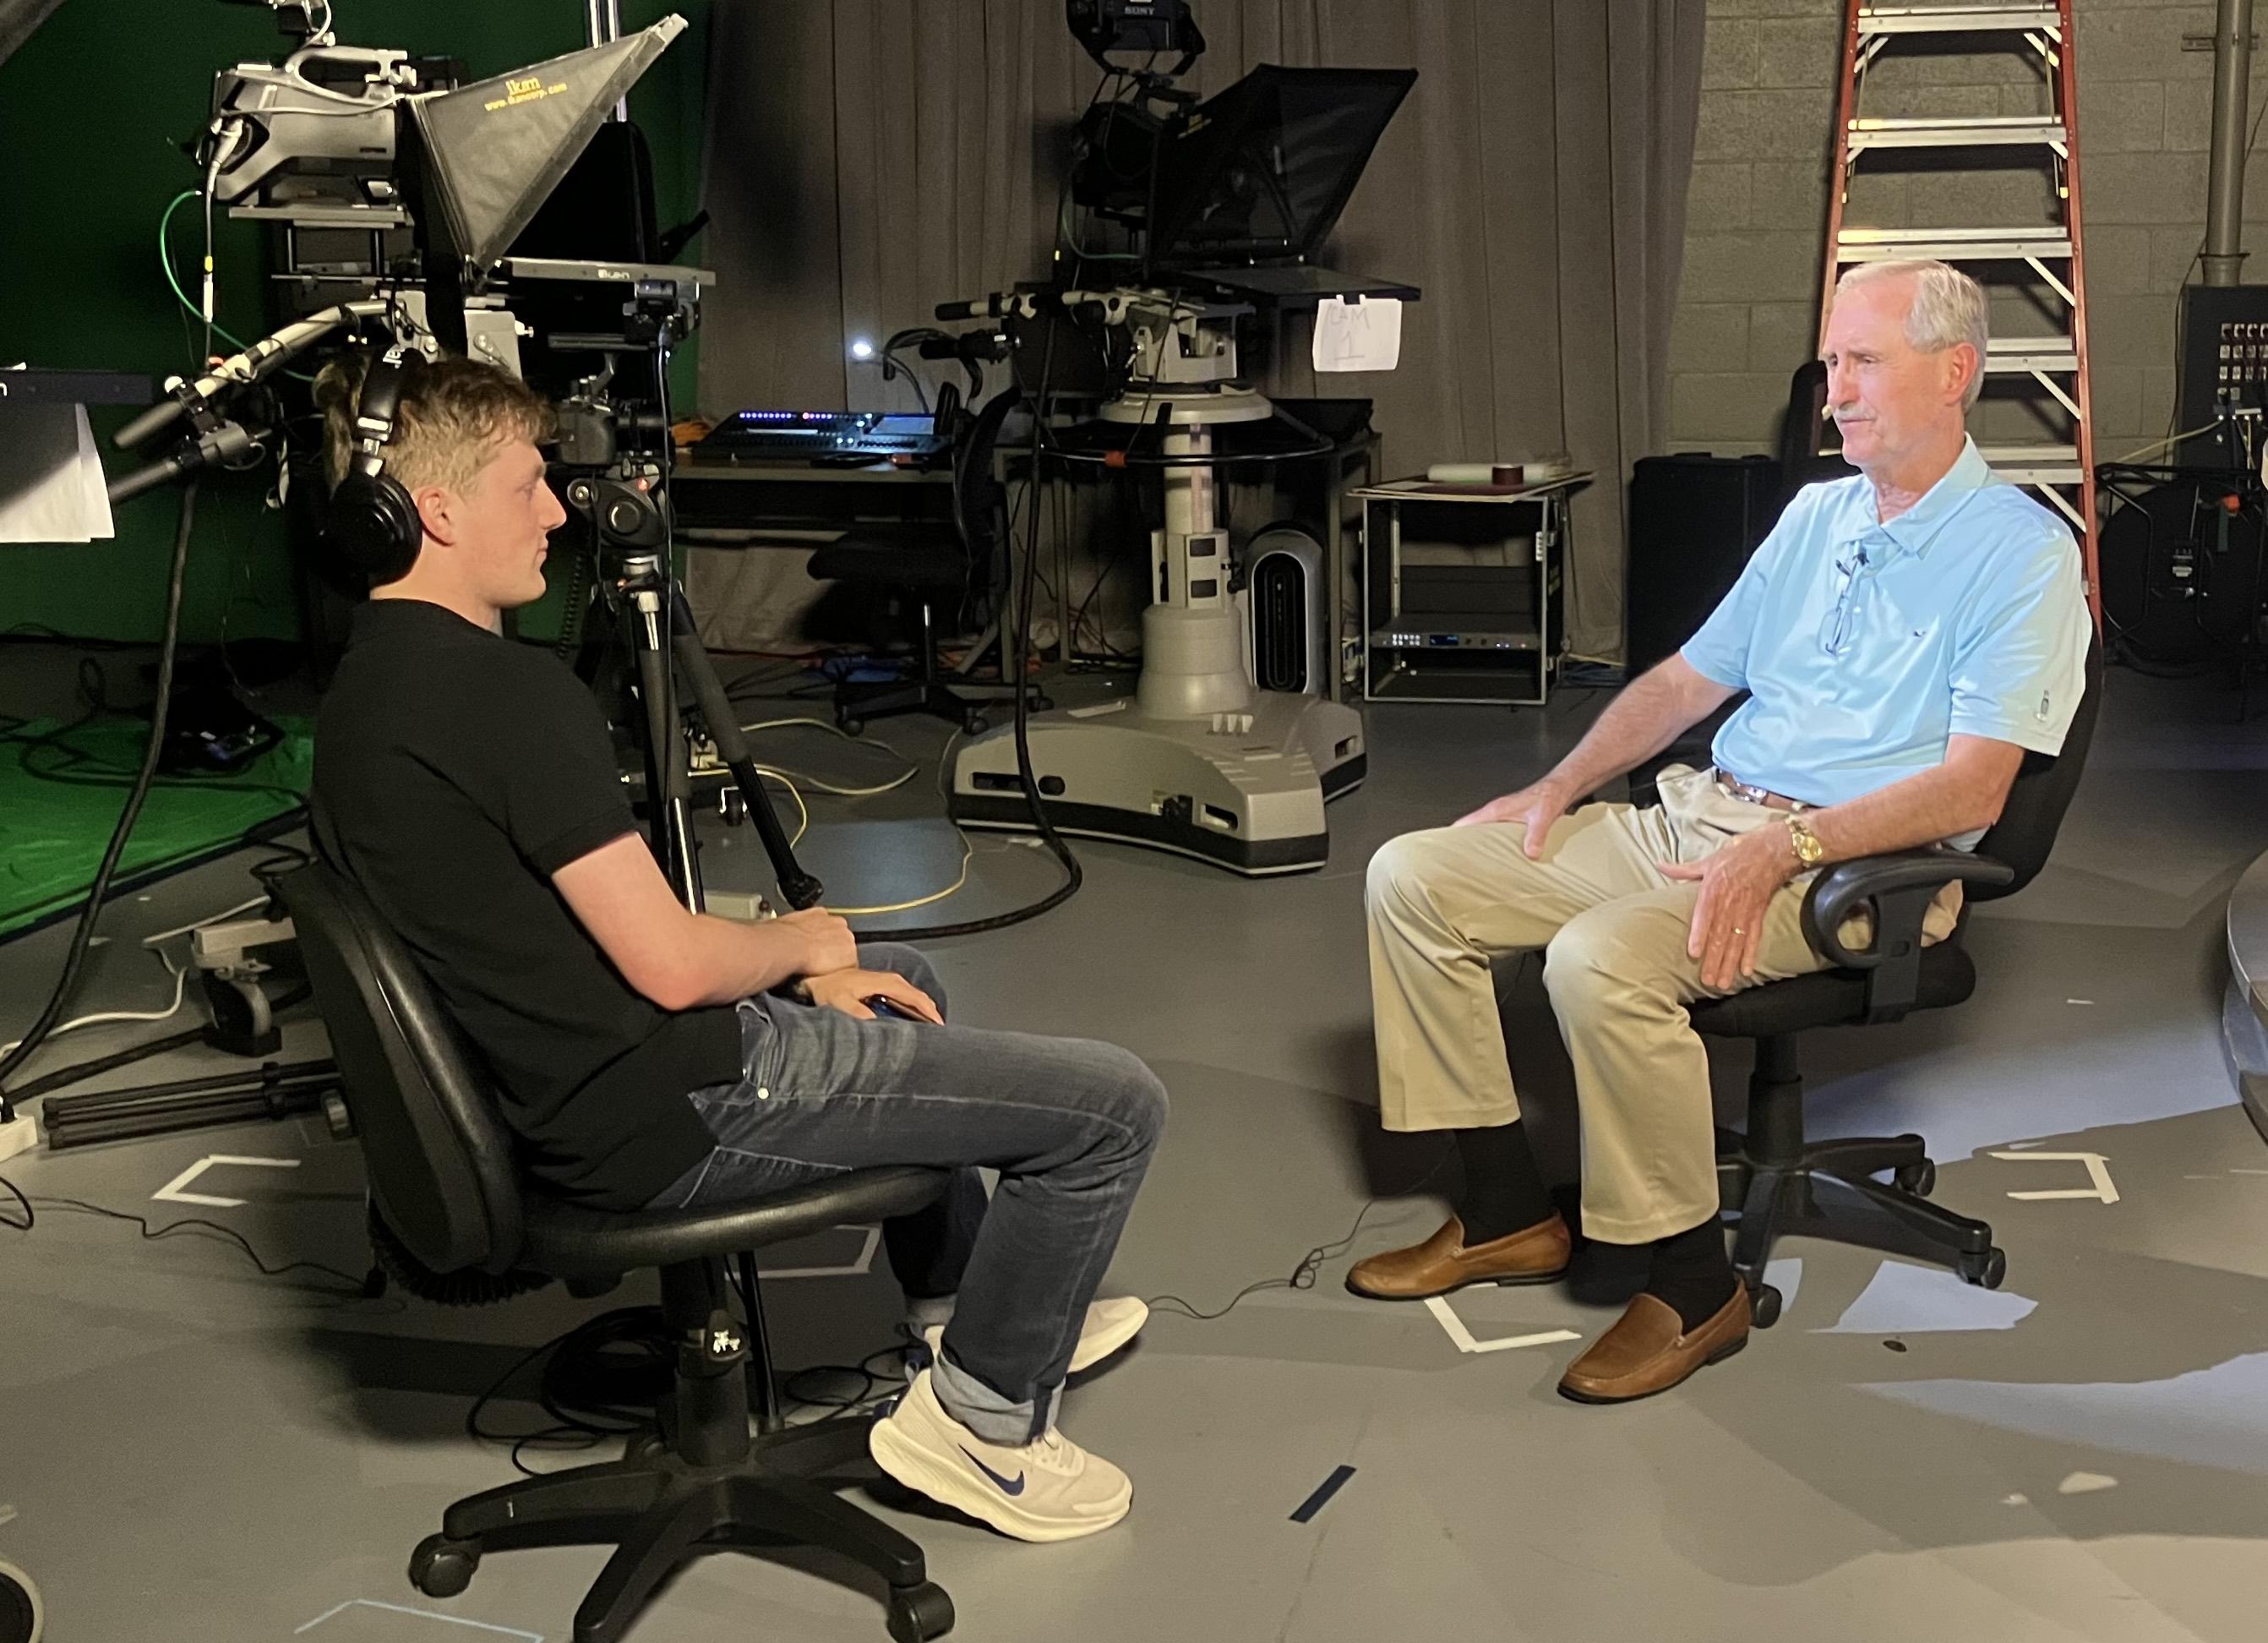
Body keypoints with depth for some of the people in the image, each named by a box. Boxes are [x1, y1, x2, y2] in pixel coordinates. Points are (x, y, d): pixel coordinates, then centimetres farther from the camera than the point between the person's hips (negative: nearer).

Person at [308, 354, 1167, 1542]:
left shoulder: (363, 685, 8)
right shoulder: (506, 689, -23)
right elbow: (670, 965, -23)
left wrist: (791, 969, 9)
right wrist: (811, 943, -2)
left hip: (559, 1093, 11)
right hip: (659, 1115, -11)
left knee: (905, 988, 35)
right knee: (1111, 1106, -8)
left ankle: (965, 1305, 44)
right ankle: (984, 1415, 9)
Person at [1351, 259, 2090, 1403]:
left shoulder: (2021, 553, -7)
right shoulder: (1816, 514, 17)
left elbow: (1972, 790, -16)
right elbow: (1690, 678, 21)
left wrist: (1785, 848, -26)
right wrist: (1560, 788, 8)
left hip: (1850, 865, -8)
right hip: (1694, 814, 8)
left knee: (1600, 958, -35)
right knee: (1412, 877, -5)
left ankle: (1694, 1284, -15)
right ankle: (1509, 1213, 2)